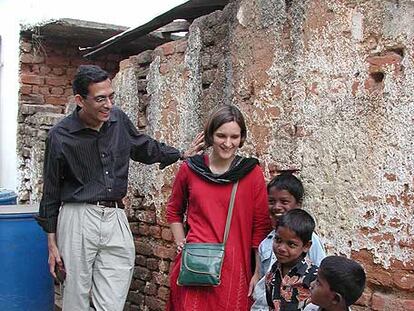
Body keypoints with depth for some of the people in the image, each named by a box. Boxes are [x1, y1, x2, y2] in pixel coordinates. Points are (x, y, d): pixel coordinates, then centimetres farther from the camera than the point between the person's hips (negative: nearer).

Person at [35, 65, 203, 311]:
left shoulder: (119, 120, 5)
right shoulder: (60, 136, -6)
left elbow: (144, 147, 26)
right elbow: (51, 191, 2)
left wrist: (181, 154, 22)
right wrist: (52, 243, 3)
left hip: (116, 217, 3)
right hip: (78, 218, -3)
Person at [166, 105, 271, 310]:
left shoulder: (252, 173, 0)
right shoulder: (190, 169, 4)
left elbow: (261, 226, 2)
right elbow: (174, 211, 20)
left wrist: (258, 274, 1)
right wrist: (181, 243, 8)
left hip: (234, 268, 0)